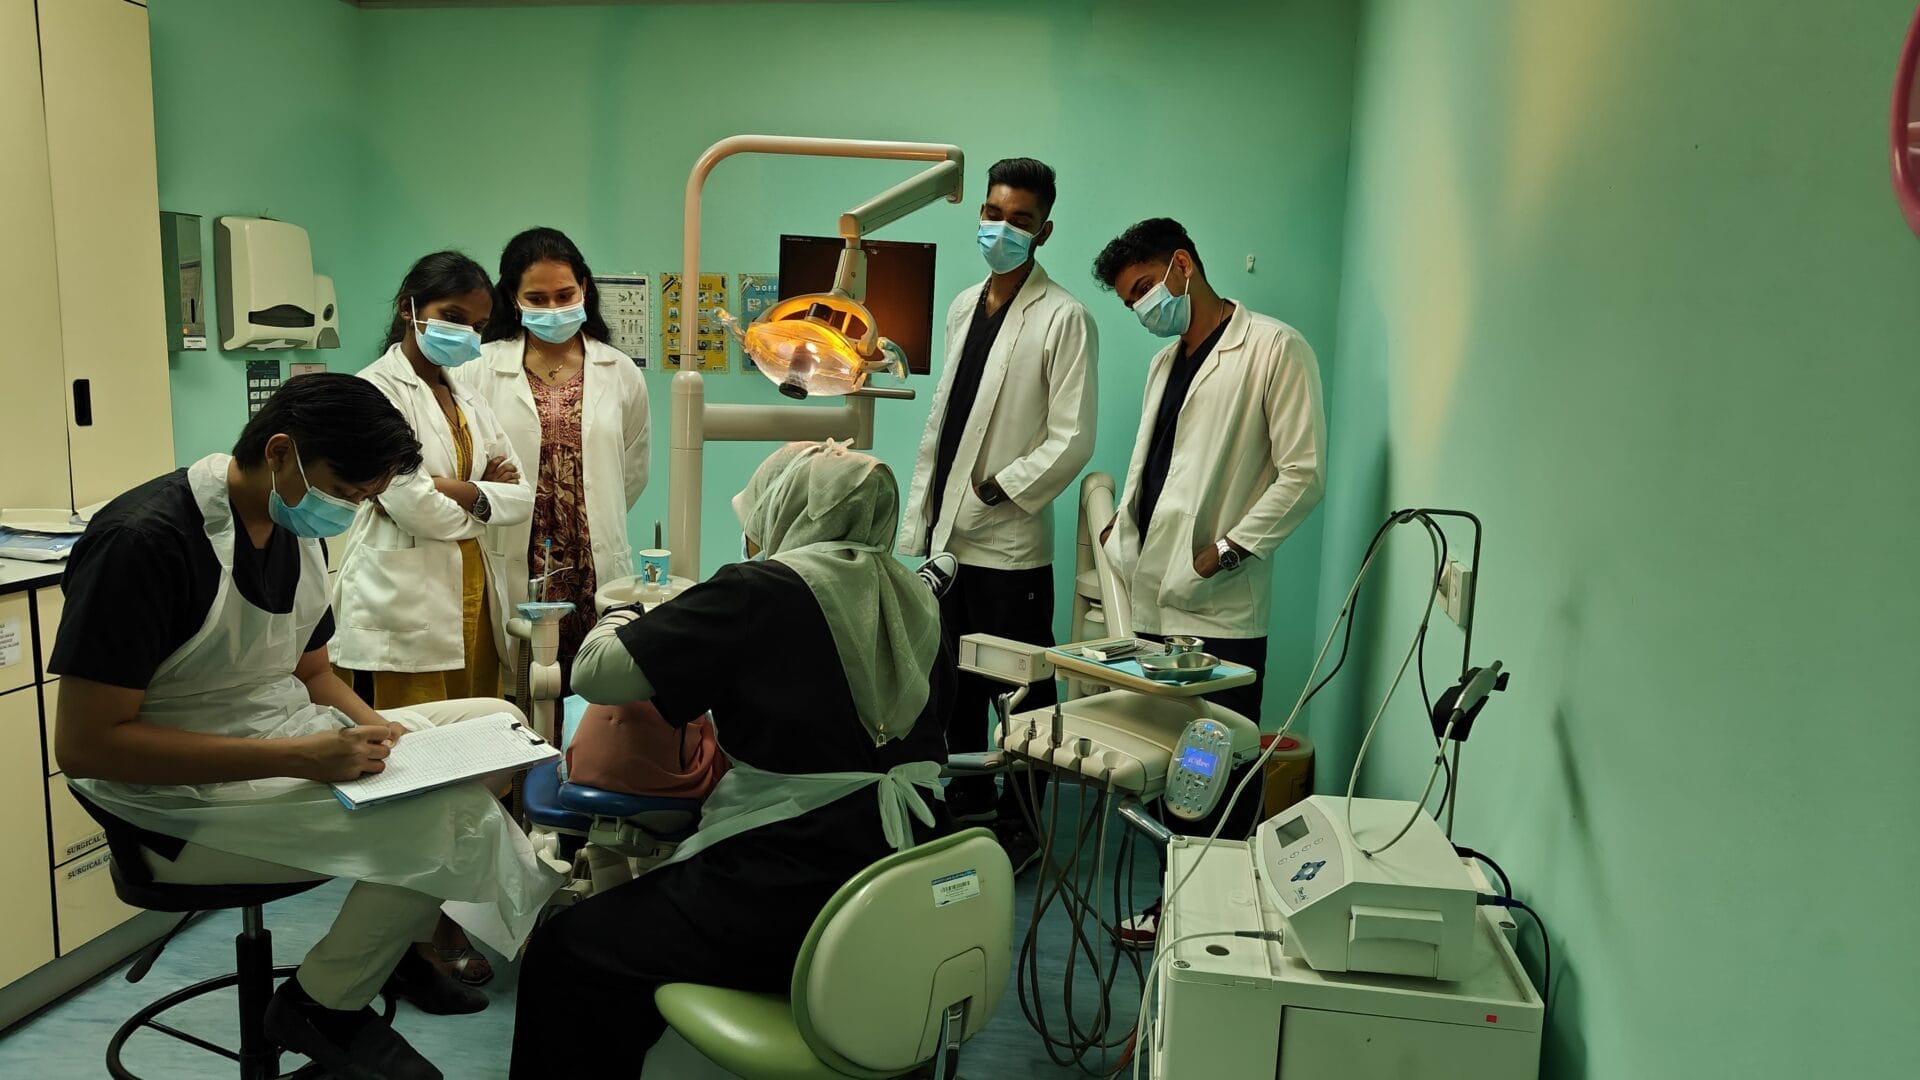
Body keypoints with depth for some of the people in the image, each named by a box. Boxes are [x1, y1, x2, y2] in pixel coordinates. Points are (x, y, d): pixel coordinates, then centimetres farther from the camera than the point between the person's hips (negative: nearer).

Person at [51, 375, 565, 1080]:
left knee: (496, 721, 6)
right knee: (455, 810, -27)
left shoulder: (298, 532, 6)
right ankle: (326, 1008, -3)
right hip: (187, 799, -9)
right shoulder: (145, 540, -21)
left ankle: (422, 928, 10)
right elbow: (84, 744, -23)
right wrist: (298, 759, -29)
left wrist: (372, 729, -6)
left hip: (295, 749, 9)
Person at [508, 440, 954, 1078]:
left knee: (562, 953, 9)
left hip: (794, 897, -8)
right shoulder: (914, 600, 7)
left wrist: (622, 613, 14)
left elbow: (593, 673, -7)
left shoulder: (761, 592, -13)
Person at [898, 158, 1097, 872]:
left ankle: (1019, 831, 20)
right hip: (945, 538, 7)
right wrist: (915, 527, 12)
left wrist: (988, 496, -15)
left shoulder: (1062, 318, -8)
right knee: (954, 688, 16)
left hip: (1009, 546, -7)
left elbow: (1072, 440, -14)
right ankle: (966, 812, 32)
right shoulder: (964, 307, 13)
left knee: (1018, 694, 4)